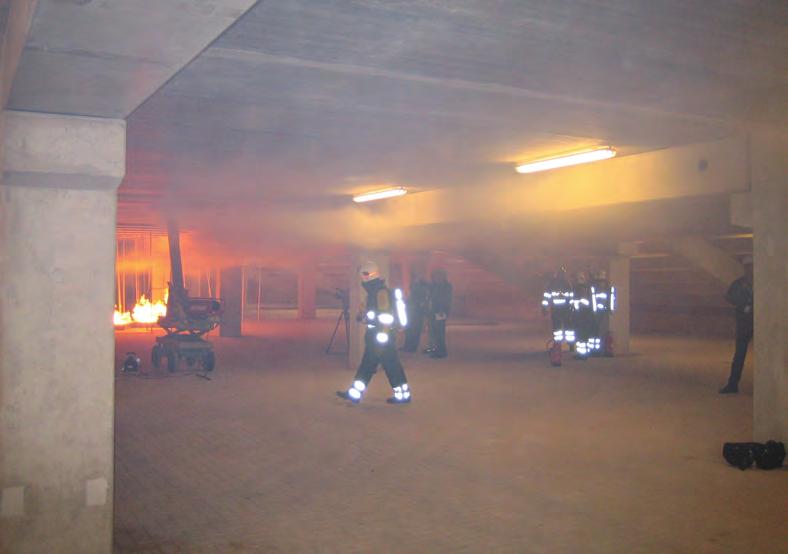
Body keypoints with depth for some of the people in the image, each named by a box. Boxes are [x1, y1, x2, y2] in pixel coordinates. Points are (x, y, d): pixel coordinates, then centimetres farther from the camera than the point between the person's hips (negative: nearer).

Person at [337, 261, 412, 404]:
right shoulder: (375, 292, 14)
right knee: (367, 365, 12)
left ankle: (403, 395, 9)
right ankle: (354, 394, 16)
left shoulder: (382, 292, -18)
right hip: (374, 338, 10)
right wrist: (365, 319, 18)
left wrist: (382, 339, -22)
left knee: (391, 366, -1)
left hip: (382, 339, -10)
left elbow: (386, 317, -23)